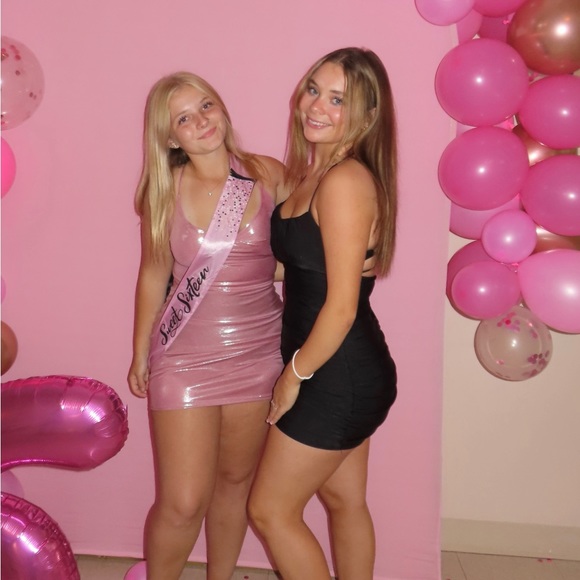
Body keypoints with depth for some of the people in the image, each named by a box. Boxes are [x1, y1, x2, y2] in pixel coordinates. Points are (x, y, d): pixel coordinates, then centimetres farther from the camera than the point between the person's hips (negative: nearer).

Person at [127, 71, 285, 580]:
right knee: (182, 504, 0)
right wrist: (139, 354, 12)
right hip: (185, 361, -1)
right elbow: (153, 275, 7)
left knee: (235, 482, 18)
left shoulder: (270, 176, -4)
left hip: (258, 356, 2)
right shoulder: (164, 191, -4)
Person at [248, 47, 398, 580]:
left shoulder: (344, 181, -22)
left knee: (271, 510, 7)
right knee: (344, 501, 22)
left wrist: (295, 375, -11)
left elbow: (341, 306, -22)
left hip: (337, 377, -9)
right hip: (353, 372, 9)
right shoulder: (317, 173, 7)